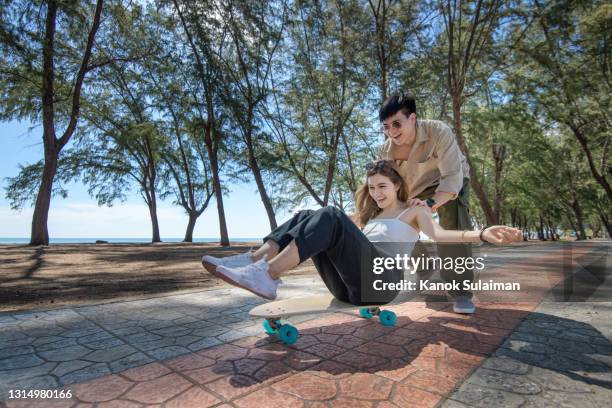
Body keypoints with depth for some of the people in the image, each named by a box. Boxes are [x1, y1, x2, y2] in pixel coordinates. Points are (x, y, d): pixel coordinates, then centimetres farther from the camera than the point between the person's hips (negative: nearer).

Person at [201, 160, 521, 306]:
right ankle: (253, 261, -29)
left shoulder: (414, 210, 15)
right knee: (306, 217, -9)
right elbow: (352, 241, 26)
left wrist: (480, 235, -20)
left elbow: (437, 234, -5)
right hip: (348, 285, 6)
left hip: (380, 281, -6)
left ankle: (268, 276, -37)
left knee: (331, 217, -25)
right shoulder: (371, 215, 32)